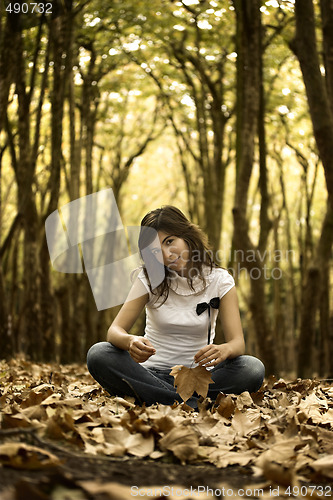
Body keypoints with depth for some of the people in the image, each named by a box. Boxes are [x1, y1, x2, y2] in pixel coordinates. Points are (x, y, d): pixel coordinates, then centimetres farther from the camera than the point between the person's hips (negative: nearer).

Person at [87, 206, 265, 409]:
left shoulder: (219, 280, -1)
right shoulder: (150, 278, 0)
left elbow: (238, 343, -10)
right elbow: (115, 330, -9)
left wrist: (223, 350, -35)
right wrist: (131, 341, -34)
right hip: (152, 373, 1)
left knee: (253, 368, -29)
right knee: (98, 354, -28)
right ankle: (192, 405, -32)